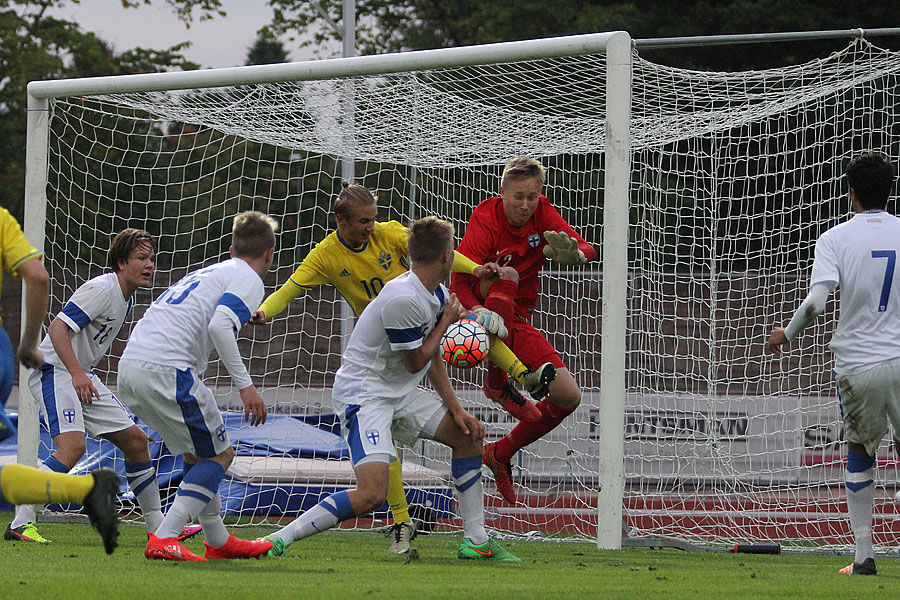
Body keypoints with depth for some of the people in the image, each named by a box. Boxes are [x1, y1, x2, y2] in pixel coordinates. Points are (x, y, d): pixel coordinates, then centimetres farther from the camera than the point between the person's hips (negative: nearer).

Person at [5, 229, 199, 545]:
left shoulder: (126, 299, 14)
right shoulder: (101, 289, -16)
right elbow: (57, 328, -24)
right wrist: (76, 373, -32)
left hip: (82, 376, 10)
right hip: (54, 369, -10)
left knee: (135, 439, 9)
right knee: (72, 446, -27)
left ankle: (158, 527, 17)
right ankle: (20, 524, -27)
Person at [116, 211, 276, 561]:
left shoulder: (208, 273, 28)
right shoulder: (248, 280, 2)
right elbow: (220, 325, -15)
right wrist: (245, 385, -15)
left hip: (129, 368, 8)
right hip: (166, 369, -8)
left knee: (197, 452, 22)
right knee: (219, 454, 2)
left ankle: (219, 541, 28)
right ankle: (164, 540, -12)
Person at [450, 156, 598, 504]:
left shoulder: (541, 212, -3)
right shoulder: (486, 220, -17)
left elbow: (587, 249, -10)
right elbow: (459, 283, -25)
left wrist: (574, 254, -35)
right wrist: (481, 313, -45)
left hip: (517, 320, 5)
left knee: (569, 397, -5)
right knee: (506, 273, -36)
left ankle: (501, 453, 15)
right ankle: (497, 382, -32)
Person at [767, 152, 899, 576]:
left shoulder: (835, 239, -5)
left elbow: (815, 303, -14)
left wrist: (786, 334, 3)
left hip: (857, 365, -1)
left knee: (859, 454, 17)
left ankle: (864, 556, 14)